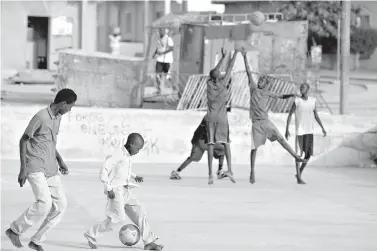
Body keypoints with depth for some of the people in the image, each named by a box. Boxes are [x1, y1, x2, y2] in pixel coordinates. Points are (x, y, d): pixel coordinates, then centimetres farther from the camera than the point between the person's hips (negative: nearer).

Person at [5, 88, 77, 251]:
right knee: (44, 203, -22)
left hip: (51, 169, 9)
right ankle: (14, 230, -4)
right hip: (36, 168, -9)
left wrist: (60, 161, 15)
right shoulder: (41, 117, -15)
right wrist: (23, 169, -15)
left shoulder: (58, 117, 11)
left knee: (60, 204, 1)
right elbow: (23, 140, -11)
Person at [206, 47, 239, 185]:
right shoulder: (223, 83, -4)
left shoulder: (209, 83, 1)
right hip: (222, 118, -2)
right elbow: (230, 68, 5)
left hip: (211, 118, 2)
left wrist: (223, 57, 24)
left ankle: (210, 173, -10)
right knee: (226, 143, 4)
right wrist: (235, 54, 15)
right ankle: (229, 169, -12)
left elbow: (215, 70, 16)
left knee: (211, 143, -2)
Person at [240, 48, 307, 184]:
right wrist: (245, 57, 0)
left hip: (266, 121, 2)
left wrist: (292, 95, 3)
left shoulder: (268, 94, 10)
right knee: (254, 148, 0)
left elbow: (281, 96, 21)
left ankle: (296, 156, -5)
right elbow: (249, 72, 3)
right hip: (256, 123, -2)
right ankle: (252, 172, 5)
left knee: (280, 138, -8)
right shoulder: (254, 89, 5)